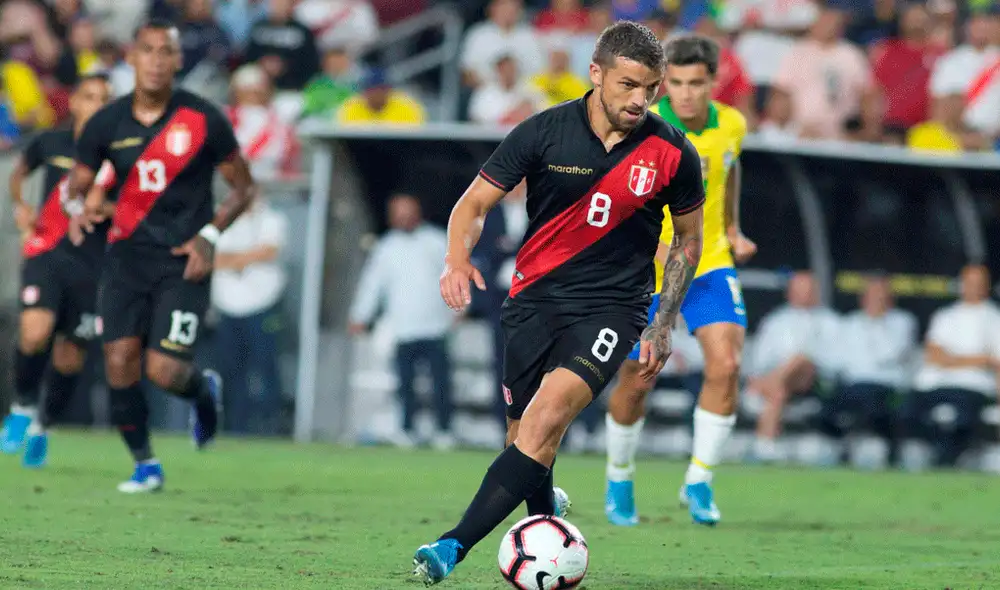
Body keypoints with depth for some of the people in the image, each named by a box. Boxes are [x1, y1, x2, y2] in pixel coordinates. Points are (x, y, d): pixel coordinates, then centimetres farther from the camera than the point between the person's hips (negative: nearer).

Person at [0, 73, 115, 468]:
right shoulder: (50, 143, 4)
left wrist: (105, 208, -15)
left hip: (92, 263, 0)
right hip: (46, 253, 0)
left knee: (69, 358, 5)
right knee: (34, 333, -23)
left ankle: (42, 427, 31)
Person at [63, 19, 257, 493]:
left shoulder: (203, 120, -6)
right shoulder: (107, 124, 1)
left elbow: (243, 186, 3)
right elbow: (77, 182, 12)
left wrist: (209, 235, -9)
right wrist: (76, 207, -12)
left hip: (183, 261, -3)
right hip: (126, 254, 3)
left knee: (164, 371, -13)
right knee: (119, 361, -7)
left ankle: (204, 391, 25)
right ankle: (144, 463, 12)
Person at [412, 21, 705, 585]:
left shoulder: (673, 153, -5)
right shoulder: (545, 132, -6)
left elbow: (689, 238, 12)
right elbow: (475, 203, 0)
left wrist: (664, 325, 7)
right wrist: (458, 258, -20)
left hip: (611, 306, -2)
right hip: (535, 299, 2)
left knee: (549, 413, -24)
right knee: (525, 436, 3)